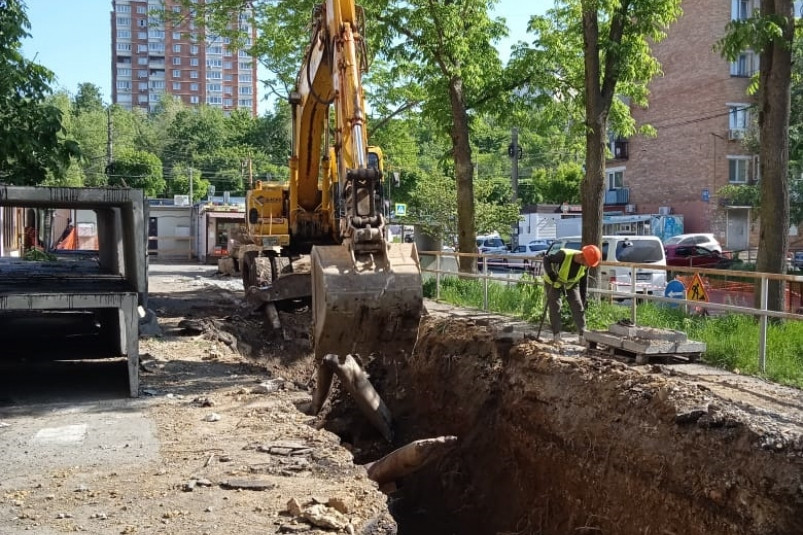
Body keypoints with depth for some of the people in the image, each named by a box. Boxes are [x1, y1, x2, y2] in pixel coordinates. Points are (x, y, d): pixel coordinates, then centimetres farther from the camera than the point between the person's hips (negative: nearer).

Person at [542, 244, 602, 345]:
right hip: (553, 282, -4)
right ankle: (556, 336, 7)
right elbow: (546, 259, -25)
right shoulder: (564, 255, -36)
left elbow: (584, 282, -4)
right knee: (555, 308, -5)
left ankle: (583, 336, -1)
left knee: (578, 307, -5)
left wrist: (583, 300, -1)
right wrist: (550, 272, -42)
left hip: (571, 284, 4)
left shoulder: (585, 265, -18)